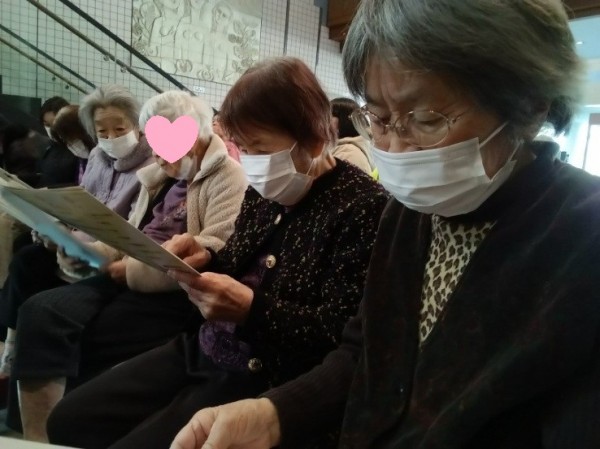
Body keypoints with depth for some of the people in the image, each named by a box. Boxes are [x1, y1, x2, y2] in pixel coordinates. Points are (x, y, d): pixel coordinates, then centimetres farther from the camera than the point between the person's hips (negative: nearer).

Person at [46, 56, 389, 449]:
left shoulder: (364, 207, -17)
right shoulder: (267, 191, 7)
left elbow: (341, 339, -20)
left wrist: (250, 310, -29)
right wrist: (207, 262, -4)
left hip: (267, 382, -8)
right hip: (203, 351, 8)